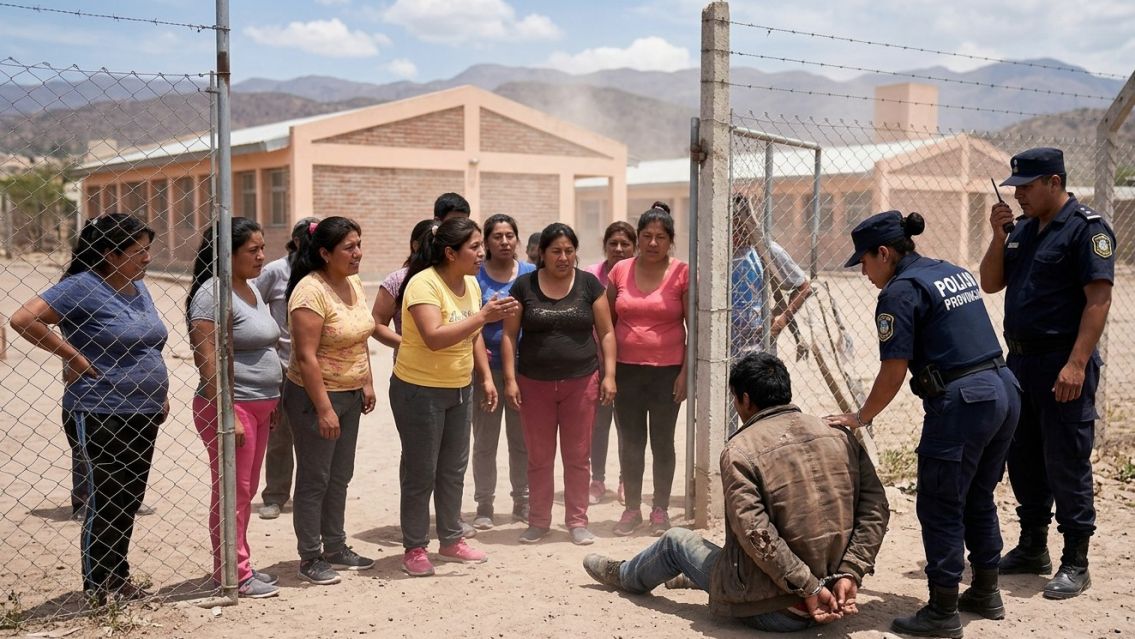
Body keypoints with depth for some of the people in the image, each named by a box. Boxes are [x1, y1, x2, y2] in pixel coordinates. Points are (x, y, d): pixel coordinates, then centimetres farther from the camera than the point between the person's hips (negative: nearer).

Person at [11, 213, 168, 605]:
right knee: (106, 502, 0)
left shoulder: (138, 287, 12)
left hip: (143, 414, 8)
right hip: (102, 415, -8)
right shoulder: (82, 287, -13)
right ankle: (99, 587, 13)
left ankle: (117, 579, 26)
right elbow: (23, 319, -22)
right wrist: (73, 356, -19)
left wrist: (161, 393, 15)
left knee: (130, 500, 14)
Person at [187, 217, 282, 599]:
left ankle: (239, 567, 23)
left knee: (246, 491, 14)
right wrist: (228, 415, -22)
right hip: (230, 406, -9)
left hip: (259, 407, 9)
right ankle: (233, 573, 8)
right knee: (232, 492, -1)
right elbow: (208, 359, -19)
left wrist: (273, 402, 19)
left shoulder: (252, 291, 14)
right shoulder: (214, 294, -14)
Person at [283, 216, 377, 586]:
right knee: (314, 479, 2)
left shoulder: (354, 284, 6)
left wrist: (366, 384, 14)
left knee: (340, 476, 16)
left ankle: (335, 548, 29)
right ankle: (310, 558, 13)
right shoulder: (311, 291, -20)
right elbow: (306, 356, -23)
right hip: (315, 395, -8)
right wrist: (324, 409, -24)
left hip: (350, 395, 8)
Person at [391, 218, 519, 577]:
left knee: (454, 470, 16)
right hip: (419, 391, -7)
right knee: (421, 474, 3)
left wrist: (486, 378, 10)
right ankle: (414, 549, 17)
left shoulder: (471, 283, 4)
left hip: (460, 390, 8)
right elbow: (434, 337, -33)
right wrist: (484, 315, -34)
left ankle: (451, 540, 29)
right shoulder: (424, 284, -21)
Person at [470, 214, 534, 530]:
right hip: (487, 366, -1)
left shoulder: (532, 274, 5)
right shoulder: (474, 275, 0)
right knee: (485, 441, 4)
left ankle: (522, 500, 22)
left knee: (522, 439, 10)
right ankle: (484, 504, 14)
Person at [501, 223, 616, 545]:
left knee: (578, 456, 6)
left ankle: (577, 520, 17)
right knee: (539, 457, 8)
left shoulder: (589, 284, 1)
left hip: (581, 383, 0)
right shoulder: (524, 286, 1)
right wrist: (510, 378, -4)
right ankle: (539, 521, 21)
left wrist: (609, 374, -4)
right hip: (534, 385, 0)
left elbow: (606, 332, 3)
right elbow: (510, 334, 2)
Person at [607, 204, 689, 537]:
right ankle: (631, 508, 21)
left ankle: (660, 509, 20)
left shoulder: (682, 273, -5)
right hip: (627, 371, 2)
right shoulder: (620, 271, 3)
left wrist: (685, 371, -8)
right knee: (630, 442, 8)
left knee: (662, 443, 8)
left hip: (667, 372, -2)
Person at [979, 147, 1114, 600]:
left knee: (1066, 463, -3)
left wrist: (1076, 364, -23)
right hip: (1020, 360, 8)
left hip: (1063, 366, -8)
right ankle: (1032, 549, 28)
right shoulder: (1023, 228, 13)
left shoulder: (1087, 228, -10)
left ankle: (1075, 563, 7)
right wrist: (998, 235, -1)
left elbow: (1099, 299, -16)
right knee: (1023, 459, 14)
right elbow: (990, 284, 13)